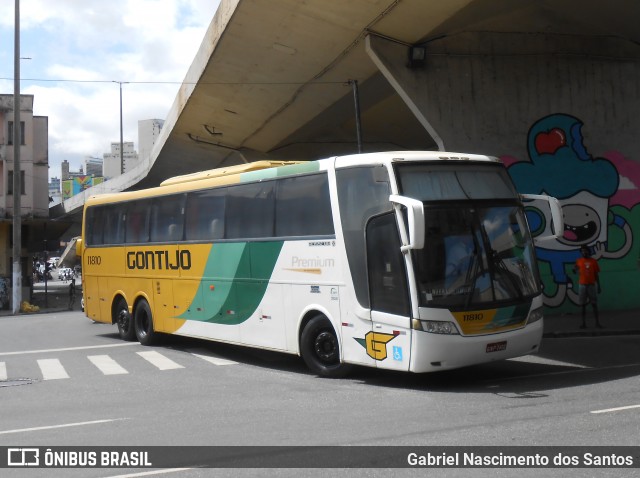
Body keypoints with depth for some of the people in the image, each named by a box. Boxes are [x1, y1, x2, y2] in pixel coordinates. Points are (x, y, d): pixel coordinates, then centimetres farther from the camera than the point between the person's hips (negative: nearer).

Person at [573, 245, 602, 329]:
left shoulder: (593, 261, 1)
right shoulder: (579, 261, 4)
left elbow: (596, 274, 4)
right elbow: (577, 271, 13)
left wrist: (599, 286, 1)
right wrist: (575, 269, -12)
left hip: (592, 285, -1)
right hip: (582, 285, 1)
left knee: (594, 304, 0)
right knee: (583, 305, 2)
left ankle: (597, 322, 4)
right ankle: (584, 323, 5)